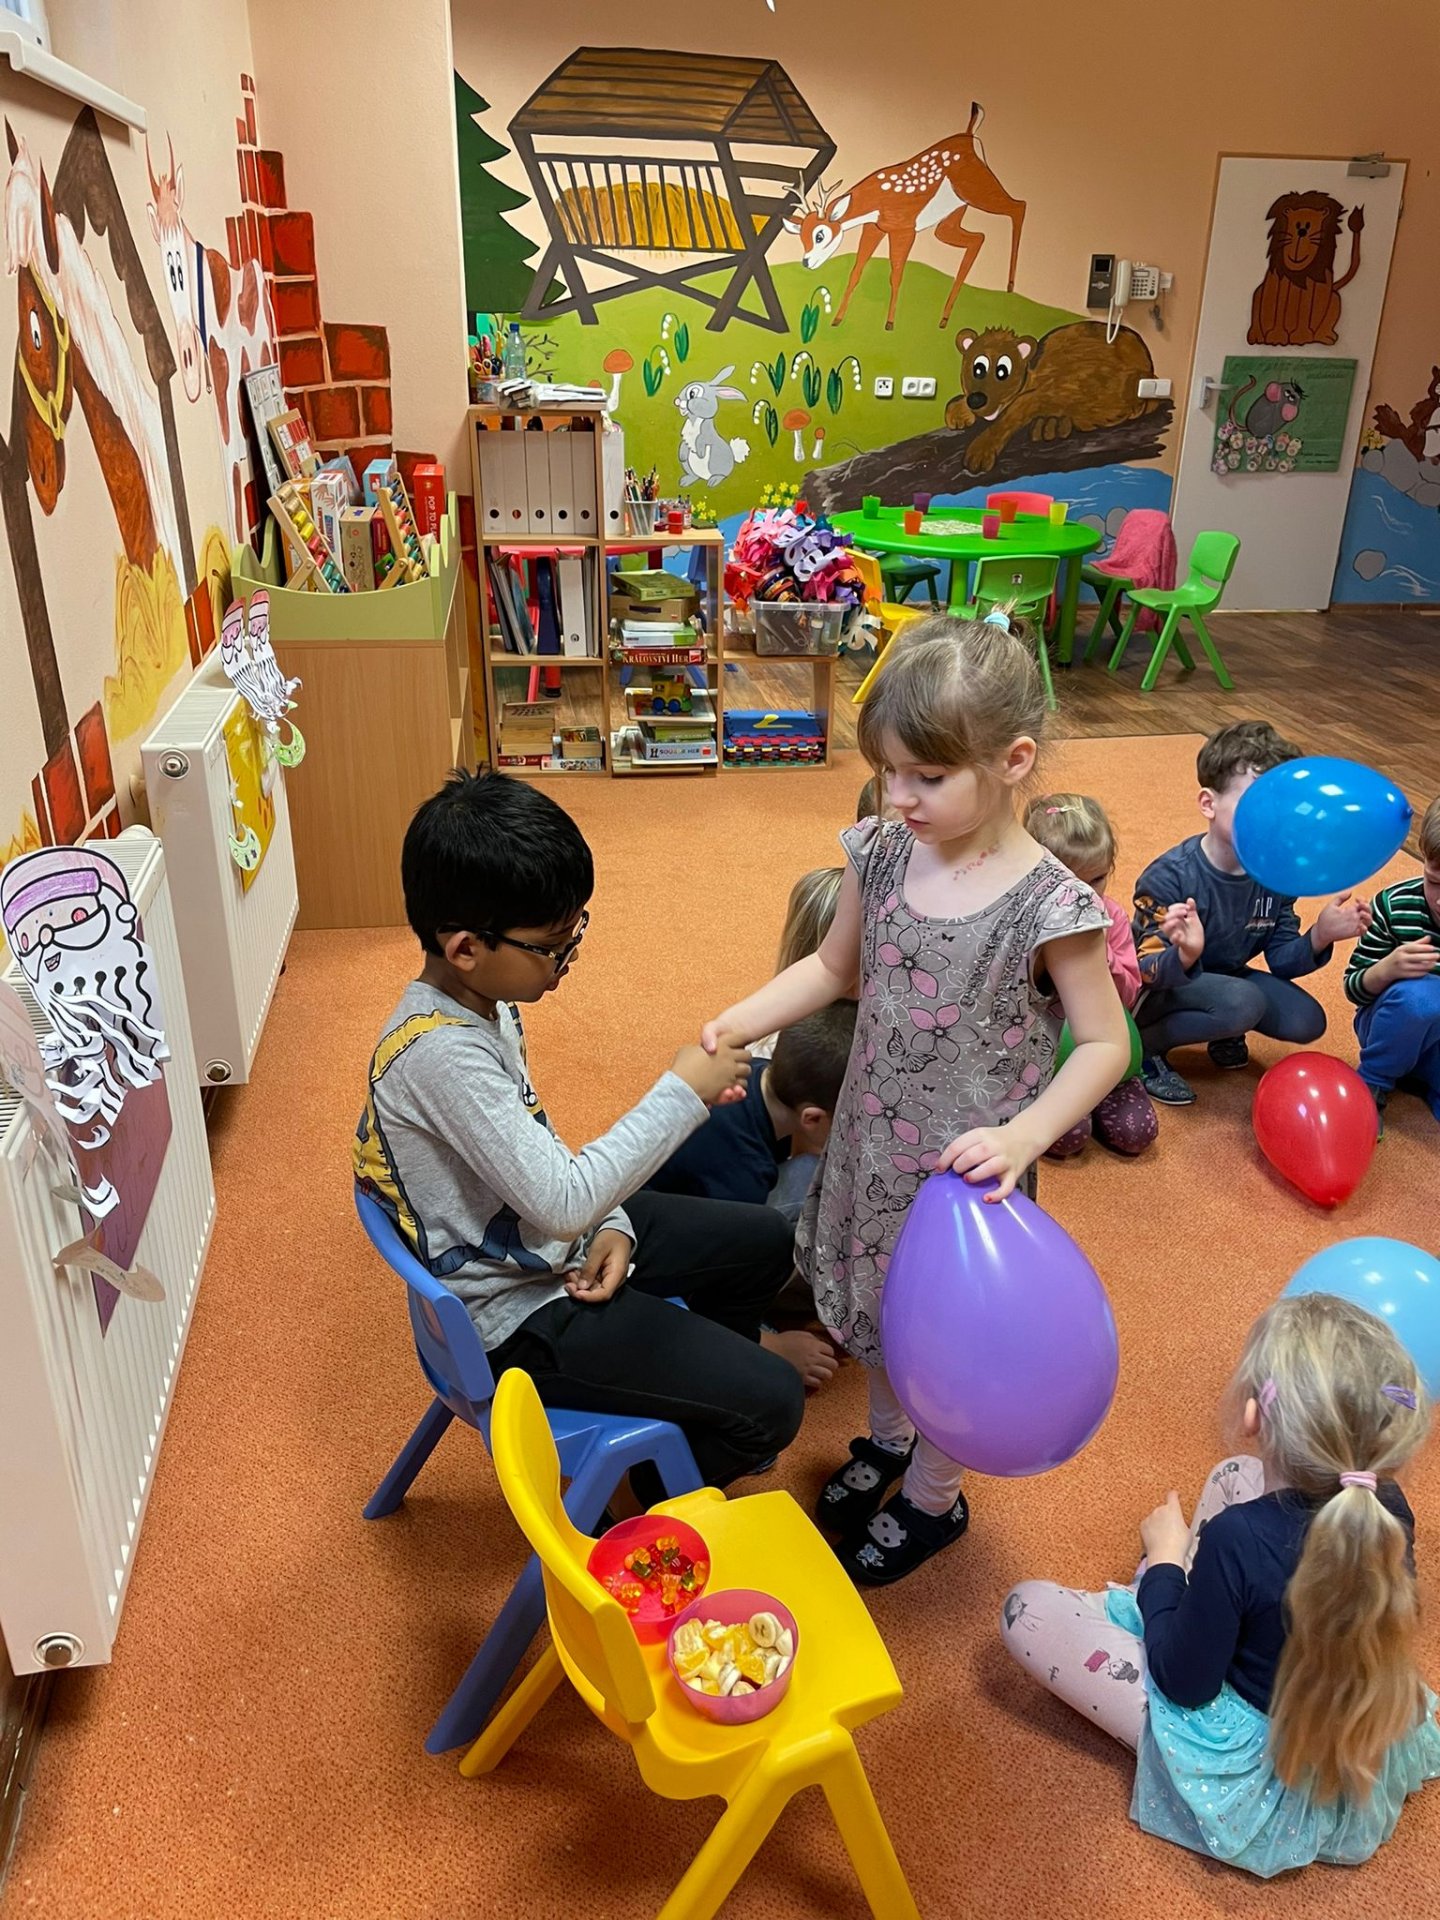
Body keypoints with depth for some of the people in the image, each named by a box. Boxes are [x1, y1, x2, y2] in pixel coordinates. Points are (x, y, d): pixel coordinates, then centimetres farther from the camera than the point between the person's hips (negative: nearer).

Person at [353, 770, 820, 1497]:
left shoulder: (482, 1000, -3)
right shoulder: (442, 1055, -32)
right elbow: (560, 1202, -35)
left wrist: (607, 1222, -5)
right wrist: (682, 1093, -28)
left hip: (554, 1244, 9)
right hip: (521, 1312, -9)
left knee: (763, 1241, 19)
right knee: (772, 1402, -11)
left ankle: (693, 1379, 41)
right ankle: (661, 1486, 19)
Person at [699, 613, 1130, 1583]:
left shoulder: (1048, 905, -24)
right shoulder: (883, 855, -9)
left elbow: (1104, 1043, -15)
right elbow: (835, 965, 6)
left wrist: (1024, 1136, -27)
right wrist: (737, 1022, -6)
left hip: (969, 1165, -5)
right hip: (873, 1139, 5)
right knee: (872, 1301, 25)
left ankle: (934, 1499, 43)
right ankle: (887, 1440, 55)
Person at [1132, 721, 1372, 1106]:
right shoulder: (1170, 877, -29)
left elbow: (1280, 959, -2)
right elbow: (1146, 973, -30)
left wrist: (1318, 938, -23)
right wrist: (1183, 956, -52)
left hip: (1223, 978, 7)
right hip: (1161, 987, -7)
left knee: (1307, 1022, -7)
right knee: (1243, 1003, -32)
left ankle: (1223, 1030, 18)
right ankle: (1143, 1042, -10)